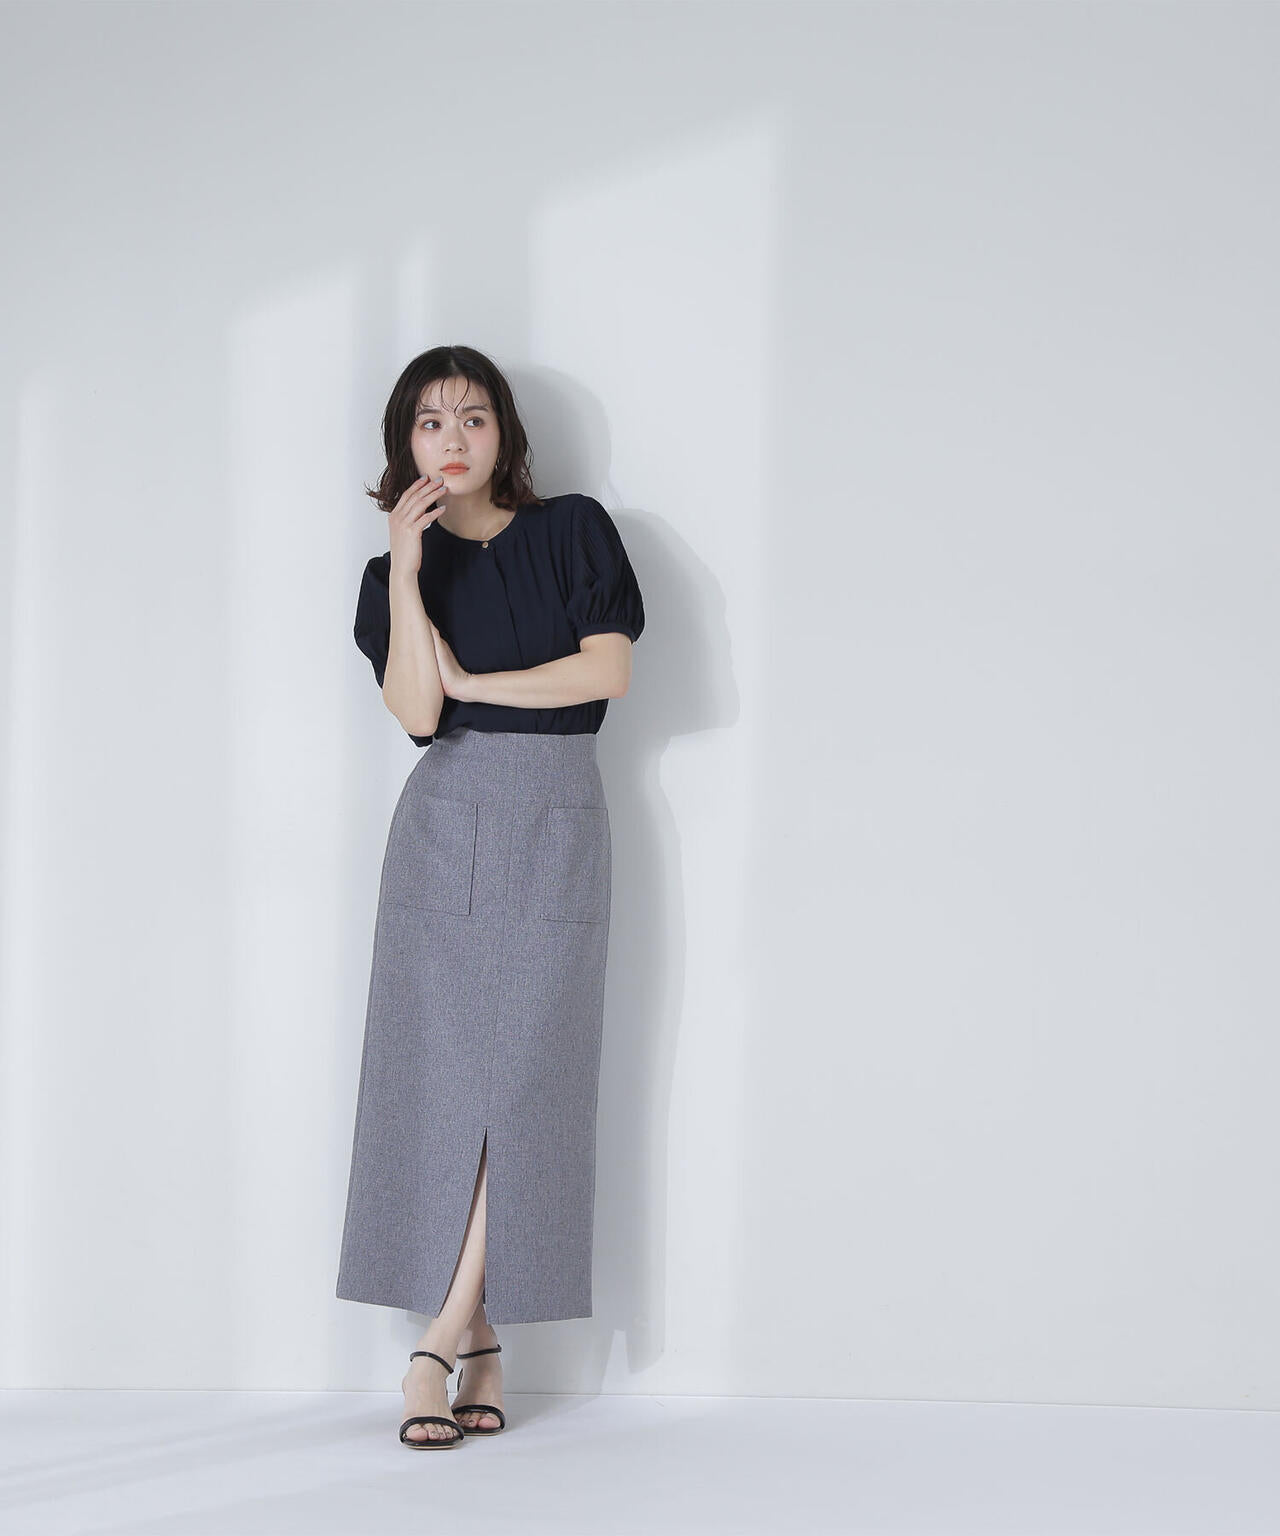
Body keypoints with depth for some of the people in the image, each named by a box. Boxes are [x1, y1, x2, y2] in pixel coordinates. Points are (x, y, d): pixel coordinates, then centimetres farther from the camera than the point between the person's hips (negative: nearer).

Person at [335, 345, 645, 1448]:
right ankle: (481, 1351, 1)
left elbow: (610, 670, -6)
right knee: (442, 1072, -5)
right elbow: (416, 710, -5)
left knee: (518, 1069, -8)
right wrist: (406, 571, -11)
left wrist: (471, 682, -2)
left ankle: (442, 1334, -5)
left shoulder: (574, 530, 7)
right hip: (445, 821, 2)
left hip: (555, 819, -2)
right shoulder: (395, 571, 11)